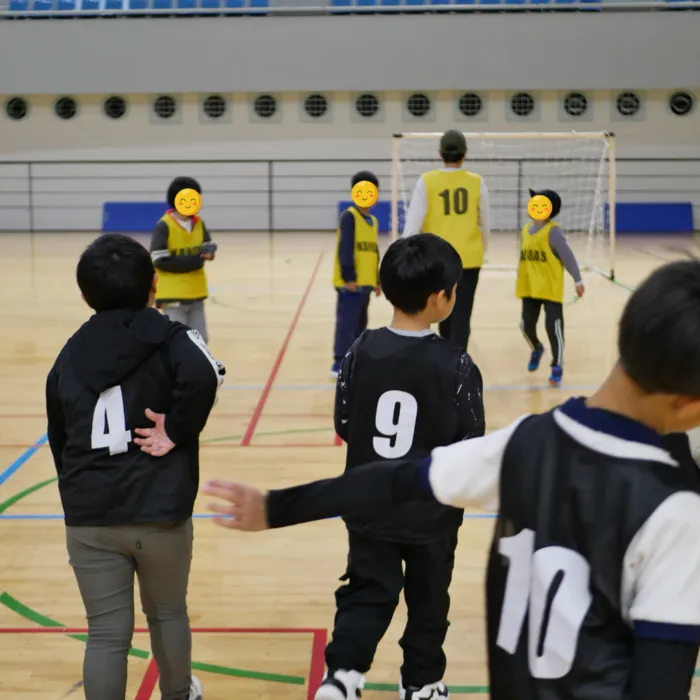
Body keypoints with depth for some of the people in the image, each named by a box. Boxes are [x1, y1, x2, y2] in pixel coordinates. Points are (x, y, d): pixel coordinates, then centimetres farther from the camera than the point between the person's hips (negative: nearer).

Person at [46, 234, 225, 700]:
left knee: (107, 634, 7)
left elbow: (59, 439, 14)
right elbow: (204, 375, -28)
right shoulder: (167, 338, -5)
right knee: (168, 612, 22)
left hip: (89, 518, 2)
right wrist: (178, 431, -14)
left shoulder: (70, 354, 8)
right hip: (159, 513, -2)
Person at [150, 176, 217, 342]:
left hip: (196, 293, 6)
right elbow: (160, 261, -19)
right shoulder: (163, 226, -15)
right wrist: (194, 260, -21)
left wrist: (208, 252, -17)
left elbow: (209, 245, 10)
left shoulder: (199, 223, 3)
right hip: (173, 295, -6)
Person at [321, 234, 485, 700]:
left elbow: (344, 425, -1)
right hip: (432, 512, -2)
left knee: (367, 593, 13)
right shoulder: (456, 365, -18)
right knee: (428, 600, 19)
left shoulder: (361, 352, -10)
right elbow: (472, 445, -11)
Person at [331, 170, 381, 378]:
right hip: (350, 282, -9)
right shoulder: (349, 216, -10)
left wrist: (377, 281, 20)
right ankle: (339, 364, -9)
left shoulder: (373, 221, 17)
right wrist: (349, 277, -21)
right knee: (347, 322, -10)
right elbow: (345, 248, -16)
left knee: (360, 323, 14)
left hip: (365, 282, 9)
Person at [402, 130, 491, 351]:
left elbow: (414, 221, -9)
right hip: (468, 258, -1)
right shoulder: (477, 182, -2)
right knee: (461, 317, -2)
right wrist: (482, 250, 24)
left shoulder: (426, 181, -6)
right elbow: (484, 224, 7)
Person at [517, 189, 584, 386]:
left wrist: (577, 280, -12)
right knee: (526, 325, 11)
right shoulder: (526, 229, 7)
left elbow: (568, 256, -13)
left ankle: (557, 367, 5)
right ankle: (536, 349, 42)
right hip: (530, 288, 6)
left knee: (553, 327, -3)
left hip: (551, 289, -6)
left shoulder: (553, 231, -14)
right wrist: (520, 282, 19)